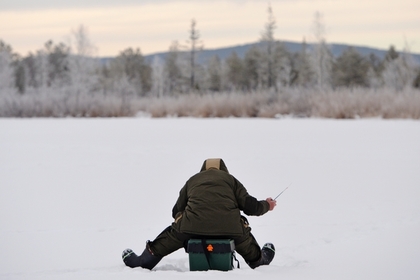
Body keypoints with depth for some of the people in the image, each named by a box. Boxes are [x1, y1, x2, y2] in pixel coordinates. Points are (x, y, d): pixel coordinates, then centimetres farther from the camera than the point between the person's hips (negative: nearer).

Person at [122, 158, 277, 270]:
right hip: (228, 228, 0)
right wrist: (266, 205, 32)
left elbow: (176, 211, 20)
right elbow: (249, 206, 12)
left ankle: (140, 262, 36)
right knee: (244, 239, 32)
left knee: (171, 236, 24)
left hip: (193, 226, 0)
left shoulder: (192, 180, 23)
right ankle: (259, 260, 56)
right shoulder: (230, 179, 20)